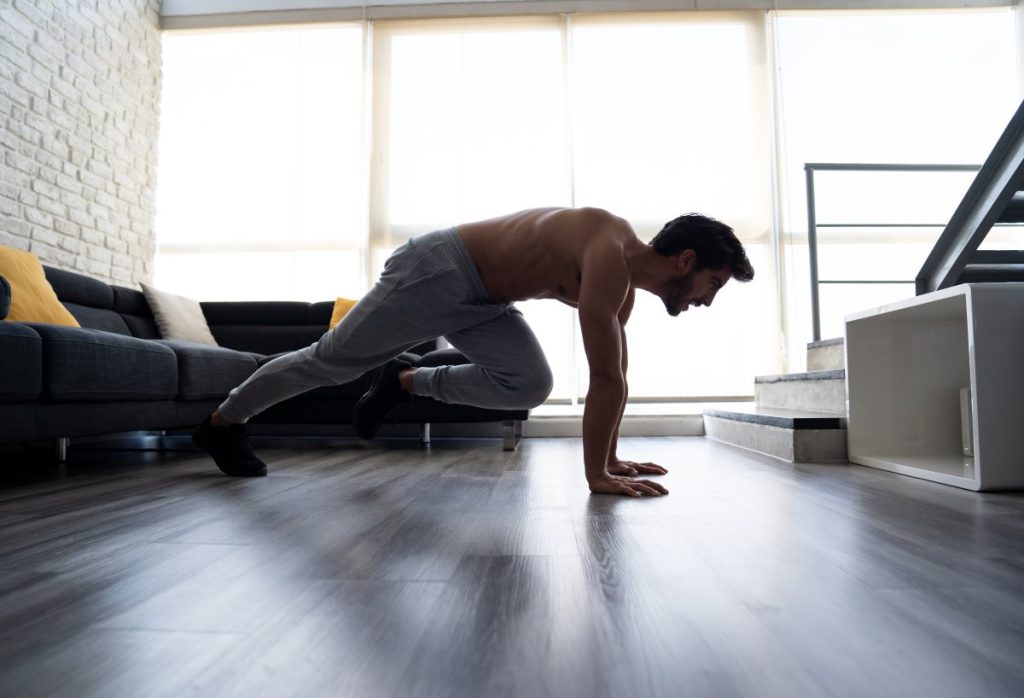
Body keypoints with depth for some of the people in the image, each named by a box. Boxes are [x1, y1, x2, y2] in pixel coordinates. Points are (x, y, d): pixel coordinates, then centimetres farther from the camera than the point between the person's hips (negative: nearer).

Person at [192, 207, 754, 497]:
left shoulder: (624, 278, 2)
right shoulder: (610, 255, -27)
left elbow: (616, 373, 8)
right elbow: (606, 379, -29)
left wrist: (611, 457, 8)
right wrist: (596, 476, -22)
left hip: (480, 299, 8)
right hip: (435, 272, -8)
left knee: (531, 386, -4)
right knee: (330, 361, 5)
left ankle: (406, 380, 14)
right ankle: (221, 422, 29)